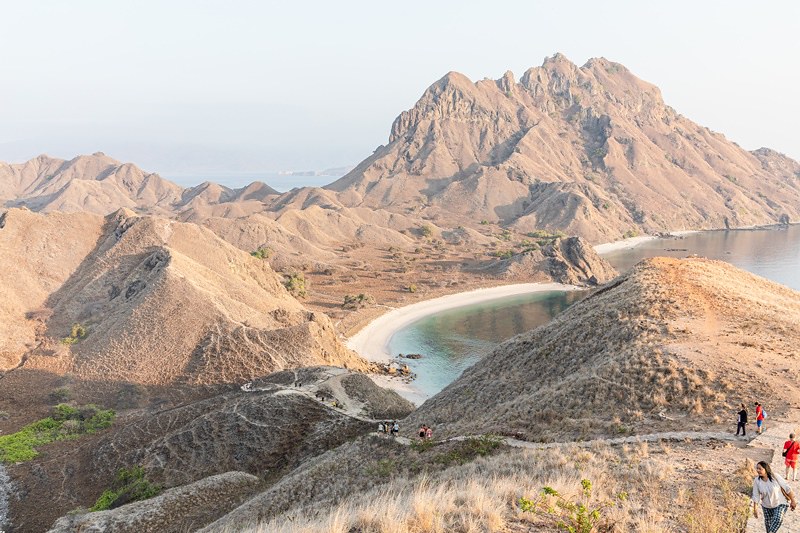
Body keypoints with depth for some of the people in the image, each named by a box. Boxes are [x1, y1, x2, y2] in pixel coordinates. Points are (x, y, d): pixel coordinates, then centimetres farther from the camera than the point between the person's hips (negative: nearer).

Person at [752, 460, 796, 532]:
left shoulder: (775, 477, -22)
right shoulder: (757, 481, -14)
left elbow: (787, 488, -12)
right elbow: (756, 496, -7)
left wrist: (792, 501, -7)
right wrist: (755, 509, -6)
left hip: (780, 504, -3)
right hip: (766, 505, 3)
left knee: (777, 520, -24)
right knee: (768, 522, 12)